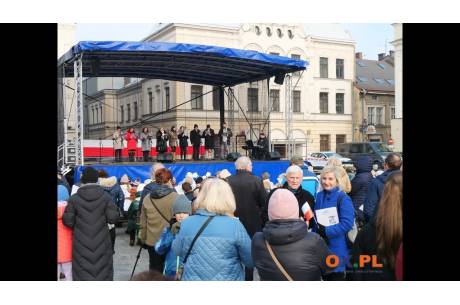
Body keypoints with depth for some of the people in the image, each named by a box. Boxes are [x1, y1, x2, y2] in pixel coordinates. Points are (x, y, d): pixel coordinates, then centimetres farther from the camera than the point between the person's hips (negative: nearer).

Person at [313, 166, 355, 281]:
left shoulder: (343, 198, -14)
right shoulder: (319, 196, 6)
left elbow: (347, 223, -20)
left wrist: (326, 231, -22)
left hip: (337, 247, -6)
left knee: (336, 276, 5)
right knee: (324, 275, 17)